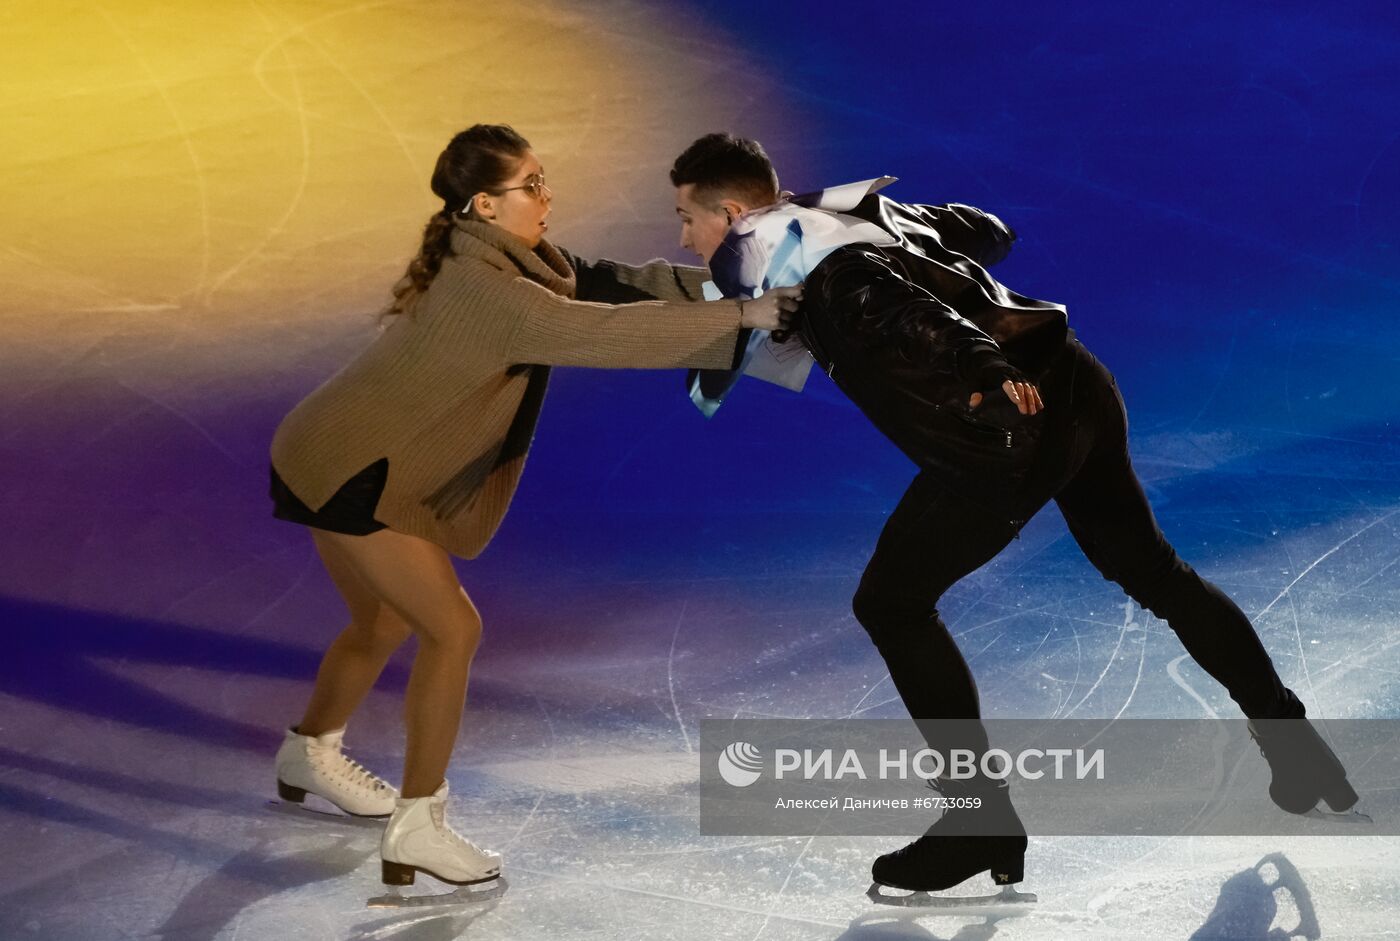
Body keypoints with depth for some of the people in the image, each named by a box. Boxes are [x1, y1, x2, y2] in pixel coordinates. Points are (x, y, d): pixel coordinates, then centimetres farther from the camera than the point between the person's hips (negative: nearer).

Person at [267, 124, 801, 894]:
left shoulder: (508, 261, 2)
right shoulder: (482, 290, -27)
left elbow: (609, 285, -1)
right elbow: (604, 332, -34)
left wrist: (735, 285, -10)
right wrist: (740, 315, -32)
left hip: (337, 457, 10)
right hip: (345, 471, -10)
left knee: (386, 622, 25)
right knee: (452, 628, -8)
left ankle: (309, 756, 48)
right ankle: (416, 831, -2)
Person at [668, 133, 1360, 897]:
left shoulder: (759, 248, 1)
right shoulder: (858, 206, 23)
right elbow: (990, 230, 34)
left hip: (1011, 427, -8)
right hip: (1072, 380, 9)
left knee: (892, 605, 4)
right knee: (1153, 572, 25)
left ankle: (984, 821, 4)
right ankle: (1293, 743, 34)